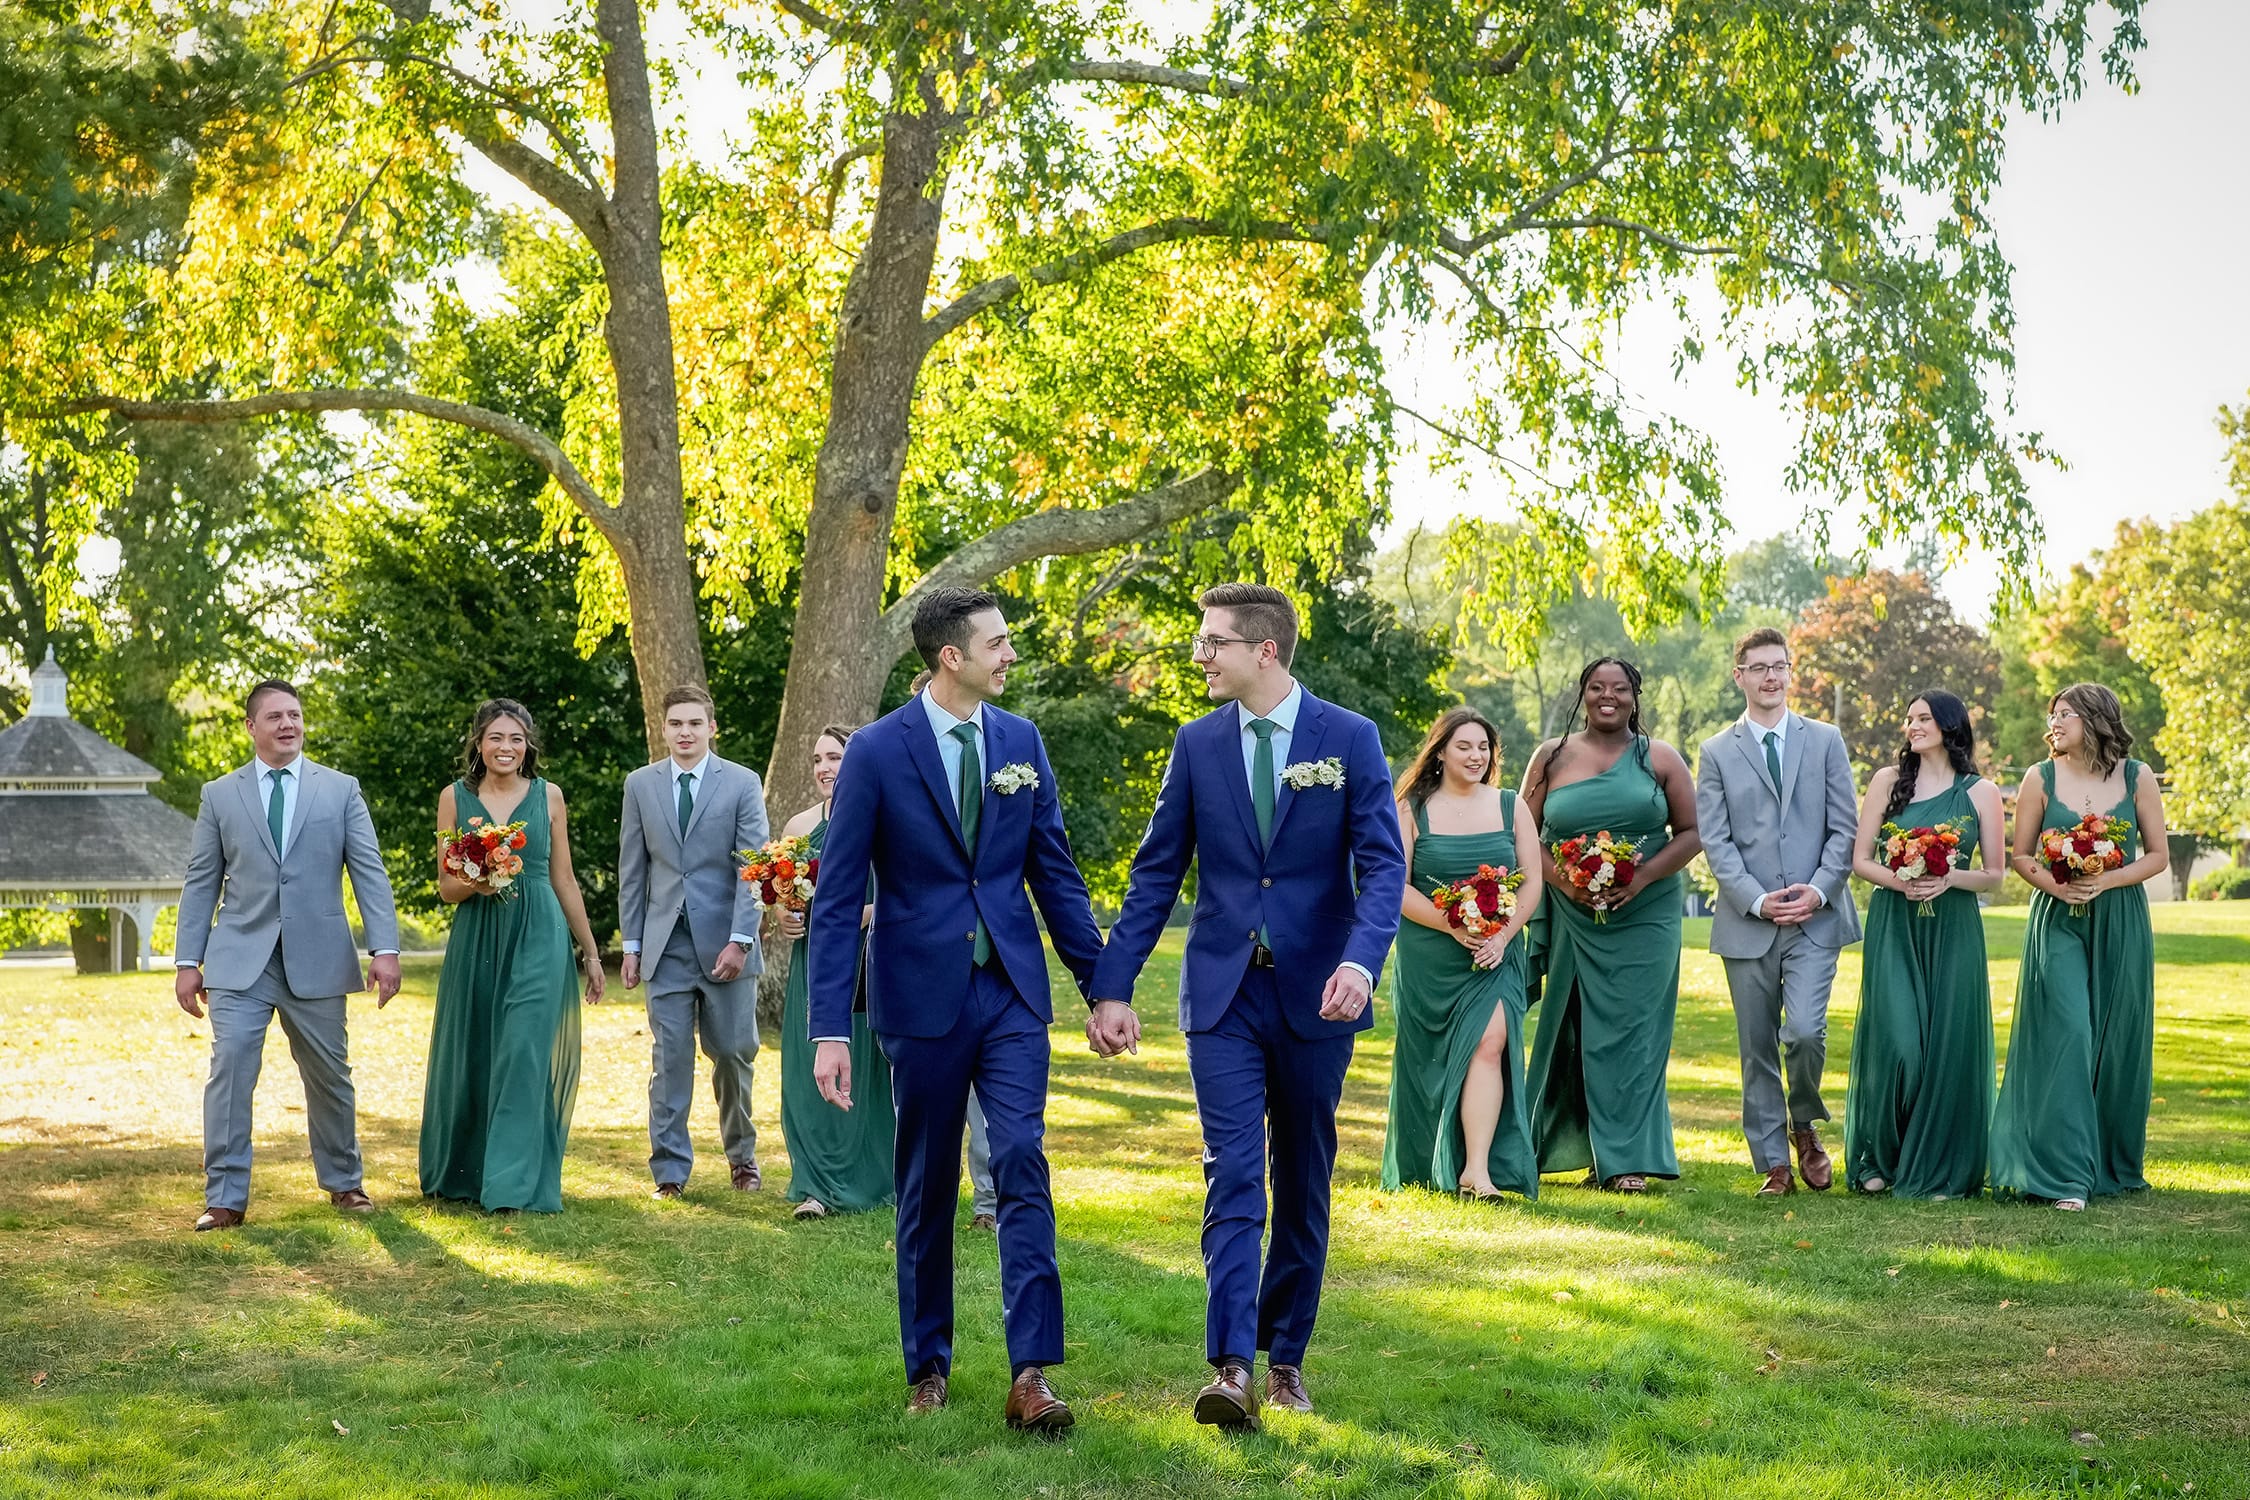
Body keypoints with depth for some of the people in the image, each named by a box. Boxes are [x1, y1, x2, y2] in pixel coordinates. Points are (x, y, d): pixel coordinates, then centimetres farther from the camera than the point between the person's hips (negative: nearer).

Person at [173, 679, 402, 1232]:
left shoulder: (341, 790, 6)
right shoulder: (220, 795, 8)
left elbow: (369, 871, 1)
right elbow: (201, 882, 7)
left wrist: (385, 948, -9)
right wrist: (187, 961, 2)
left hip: (316, 959, 0)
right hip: (240, 959, 0)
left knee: (330, 1075, 8)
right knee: (230, 1067, -11)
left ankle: (344, 1182, 27)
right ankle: (225, 1197, -5)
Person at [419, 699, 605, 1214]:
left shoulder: (548, 796, 6)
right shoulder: (455, 797, 5)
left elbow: (564, 881, 11)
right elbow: (446, 887, 6)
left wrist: (590, 952, 12)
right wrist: (474, 882, -17)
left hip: (539, 939, -1)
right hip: (476, 941, 1)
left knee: (524, 1056, -9)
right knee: (469, 1058, 9)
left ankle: (514, 1185, -7)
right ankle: (460, 1172, 27)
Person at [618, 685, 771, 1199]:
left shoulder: (743, 784, 1)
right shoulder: (640, 785, 9)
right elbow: (632, 869, 11)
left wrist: (740, 940, -13)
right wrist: (632, 943, 6)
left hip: (725, 943, -2)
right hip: (666, 944, 2)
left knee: (732, 1054, 4)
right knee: (669, 1059, -1)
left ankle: (741, 1155, 25)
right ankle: (670, 1171, 3)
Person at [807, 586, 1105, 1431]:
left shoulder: (1021, 742, 5)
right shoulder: (878, 751, -7)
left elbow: (1054, 872, 11)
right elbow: (838, 896, -7)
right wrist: (830, 1029, -12)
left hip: (1012, 992, 2)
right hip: (922, 996, -2)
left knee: (1023, 1169, -9)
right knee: (926, 1188, 9)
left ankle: (1031, 1375, -10)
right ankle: (928, 1367, 24)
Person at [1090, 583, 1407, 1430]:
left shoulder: (1349, 740, -2)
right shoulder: (1198, 743, 4)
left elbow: (1383, 866, -8)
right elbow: (1156, 872, 6)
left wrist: (1360, 961, -25)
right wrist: (1112, 987, 1)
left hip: (1315, 996, 0)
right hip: (1223, 994, 1)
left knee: (1303, 1185, 10)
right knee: (1233, 1177, -9)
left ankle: (1285, 1356, 22)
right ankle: (1232, 1367, -15)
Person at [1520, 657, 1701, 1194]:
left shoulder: (1660, 759, 5)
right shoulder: (1552, 758, 7)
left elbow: (1690, 833, 3)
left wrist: (1643, 877, -11)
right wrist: (1563, 881, -10)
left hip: (1645, 917, -1)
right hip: (1572, 919, 1)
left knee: (1632, 1029, -4)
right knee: (1577, 1029, 2)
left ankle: (1629, 1159, 0)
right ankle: (1597, 1153, 13)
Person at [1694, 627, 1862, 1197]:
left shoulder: (1825, 742, 8)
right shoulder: (1716, 753, 6)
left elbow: (1844, 828, 4)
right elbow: (1715, 841, 0)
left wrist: (1818, 889, -10)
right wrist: (1758, 900, -12)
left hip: (1816, 916, -1)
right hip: (1746, 923, 1)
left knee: (1805, 1031, -16)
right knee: (1758, 1048, 4)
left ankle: (1805, 1125, 11)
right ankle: (1774, 1164, 13)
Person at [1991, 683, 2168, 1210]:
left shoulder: (2137, 778, 2)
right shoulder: (2041, 779, 2)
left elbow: (2157, 856, 4)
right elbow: (2021, 856, 6)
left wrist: (2107, 880, -13)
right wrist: (2052, 883, -14)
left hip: (2121, 923, 1)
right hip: (2059, 922, -1)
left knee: (2117, 1043, 5)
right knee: (2066, 1034, -13)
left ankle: (2116, 1166, 21)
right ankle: (2067, 1176, -15)